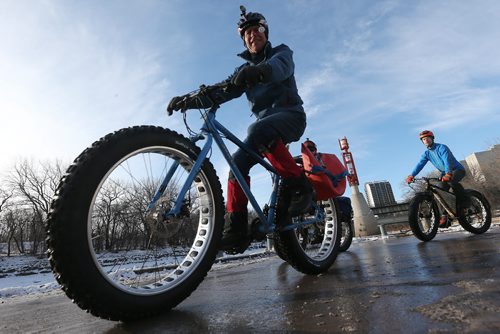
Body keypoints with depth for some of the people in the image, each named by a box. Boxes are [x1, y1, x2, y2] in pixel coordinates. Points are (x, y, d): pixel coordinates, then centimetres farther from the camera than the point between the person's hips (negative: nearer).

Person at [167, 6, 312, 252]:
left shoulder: (282, 52, 9)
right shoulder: (245, 70, 21)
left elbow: (279, 67, -19)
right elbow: (221, 92, 5)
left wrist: (259, 71, -42)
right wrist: (188, 100, -12)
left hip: (291, 115, -5)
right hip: (265, 125, 5)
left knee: (258, 130, -37)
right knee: (238, 161, -15)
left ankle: (298, 185, -25)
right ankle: (236, 230, -11)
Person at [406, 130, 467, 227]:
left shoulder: (442, 147, -17)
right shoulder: (426, 153, 1)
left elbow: (447, 161, -32)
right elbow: (420, 165, -13)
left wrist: (448, 174, -48)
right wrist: (411, 175, -29)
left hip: (457, 169, -6)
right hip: (445, 174, 6)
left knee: (451, 181, -36)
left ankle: (464, 201, -14)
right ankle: (444, 216, -4)